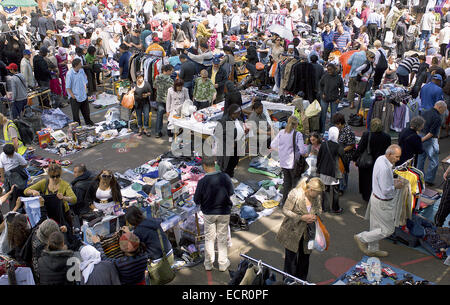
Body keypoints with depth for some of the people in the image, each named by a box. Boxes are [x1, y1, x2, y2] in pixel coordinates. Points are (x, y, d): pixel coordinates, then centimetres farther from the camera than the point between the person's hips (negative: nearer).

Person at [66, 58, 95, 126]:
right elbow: (68, 87, -14)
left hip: (84, 96, 6)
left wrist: (85, 91, 9)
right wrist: (73, 96, -15)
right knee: (76, 114, 7)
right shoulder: (69, 74, -18)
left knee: (86, 112, 21)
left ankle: (88, 122, 41)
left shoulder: (82, 71, -1)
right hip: (75, 98, -6)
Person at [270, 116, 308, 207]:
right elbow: (302, 151, -19)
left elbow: (273, 145, 4)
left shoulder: (281, 132, -4)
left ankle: (284, 201, 28)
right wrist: (305, 147, 2)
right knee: (296, 183, 13)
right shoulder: (298, 135, -18)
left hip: (283, 163, 5)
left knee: (287, 181, 22)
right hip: (294, 163, -5)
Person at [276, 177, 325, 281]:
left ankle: (301, 280, 38)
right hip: (292, 232, -5)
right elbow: (285, 210, -19)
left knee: (304, 257, 18)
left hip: (307, 233, 5)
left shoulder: (317, 196, -8)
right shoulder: (295, 194, -24)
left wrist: (315, 216, -13)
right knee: (291, 258, 7)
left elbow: (319, 209, 10)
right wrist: (302, 218, -26)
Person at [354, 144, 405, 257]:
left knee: (376, 227, 22)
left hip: (375, 197, 10)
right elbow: (386, 191, -28)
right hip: (383, 203, -10)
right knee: (387, 230, 6)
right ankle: (361, 238, 14)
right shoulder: (384, 168, -31)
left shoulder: (381, 159, 0)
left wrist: (393, 181, 4)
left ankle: (373, 249, 36)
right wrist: (396, 186, -10)